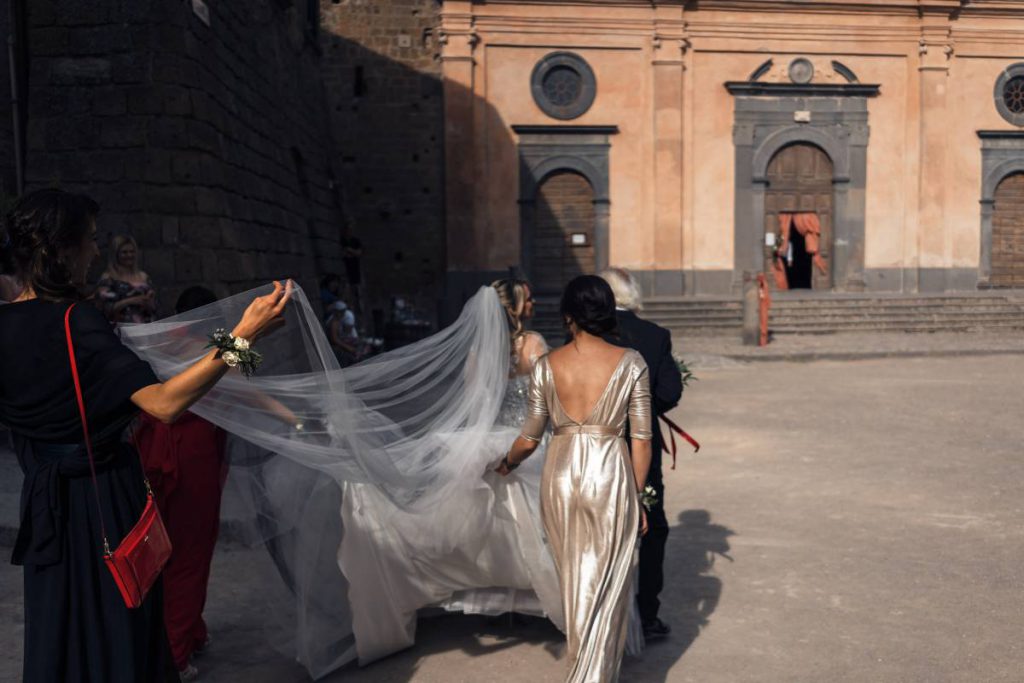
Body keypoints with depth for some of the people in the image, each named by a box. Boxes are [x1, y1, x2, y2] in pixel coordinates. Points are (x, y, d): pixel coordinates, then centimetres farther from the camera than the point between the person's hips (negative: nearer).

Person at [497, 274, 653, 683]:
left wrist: (506, 465, 23)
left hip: (562, 476, 3)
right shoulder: (630, 363, -7)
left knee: (575, 581, 20)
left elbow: (530, 438, 2)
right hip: (610, 477, -3)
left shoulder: (547, 365, -3)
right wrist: (638, 497, 5)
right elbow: (641, 439, -6)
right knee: (607, 588, 8)